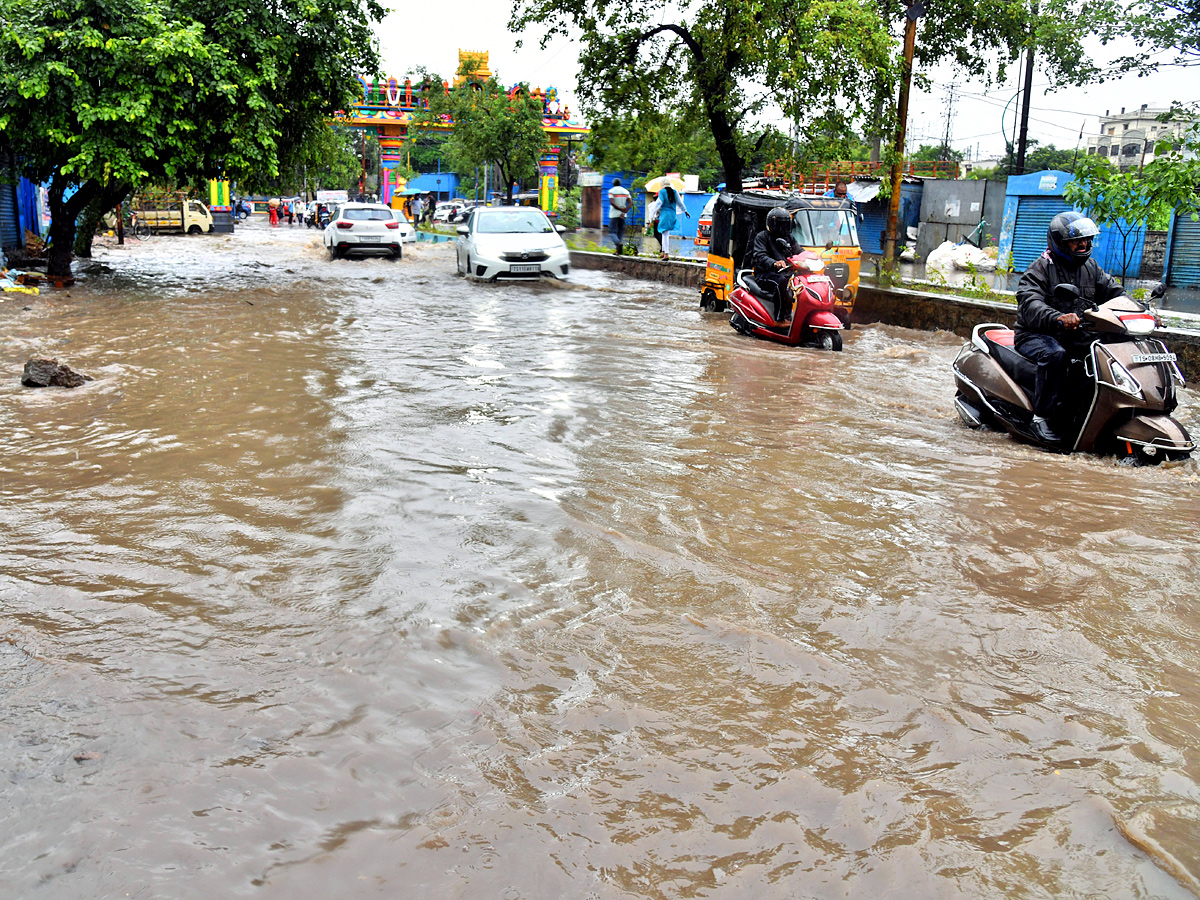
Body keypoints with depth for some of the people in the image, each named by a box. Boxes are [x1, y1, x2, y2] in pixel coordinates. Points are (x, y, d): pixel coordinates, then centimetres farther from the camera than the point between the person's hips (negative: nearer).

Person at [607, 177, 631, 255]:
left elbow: (612, 202, -17)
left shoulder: (611, 191, -3)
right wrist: (624, 211, -10)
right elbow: (630, 203, -1)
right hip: (623, 216, 4)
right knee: (620, 232, 11)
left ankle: (619, 243, -30)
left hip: (614, 214, -4)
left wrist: (621, 209, -12)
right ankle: (618, 251, 7)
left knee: (612, 232, -1)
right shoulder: (626, 191, 11)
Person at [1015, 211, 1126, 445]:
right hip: (1036, 335, -6)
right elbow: (1030, 304, -25)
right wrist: (1058, 318, -44)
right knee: (1054, 354, -38)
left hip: (1077, 338, 6)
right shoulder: (1041, 268, -7)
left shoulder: (1091, 268, 15)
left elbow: (1116, 293, 14)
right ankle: (1041, 417, -31)